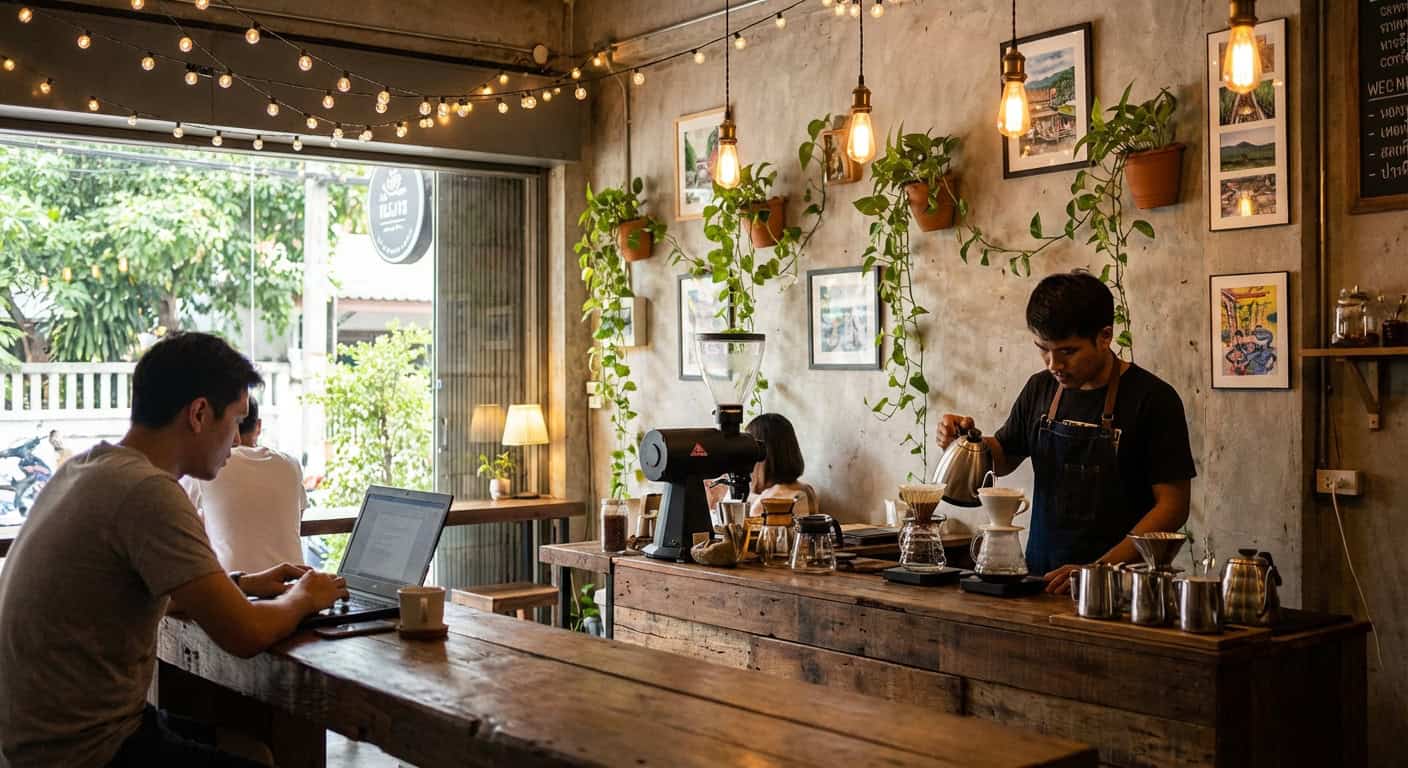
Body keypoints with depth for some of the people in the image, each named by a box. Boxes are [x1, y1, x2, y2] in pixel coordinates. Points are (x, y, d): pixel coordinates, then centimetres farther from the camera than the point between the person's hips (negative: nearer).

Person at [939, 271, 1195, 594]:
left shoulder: (1152, 398, -6)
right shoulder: (1041, 389, 9)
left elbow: (1172, 506, -8)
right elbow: (1003, 457, 25)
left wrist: (1099, 570, -16)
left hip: (1117, 581, -4)